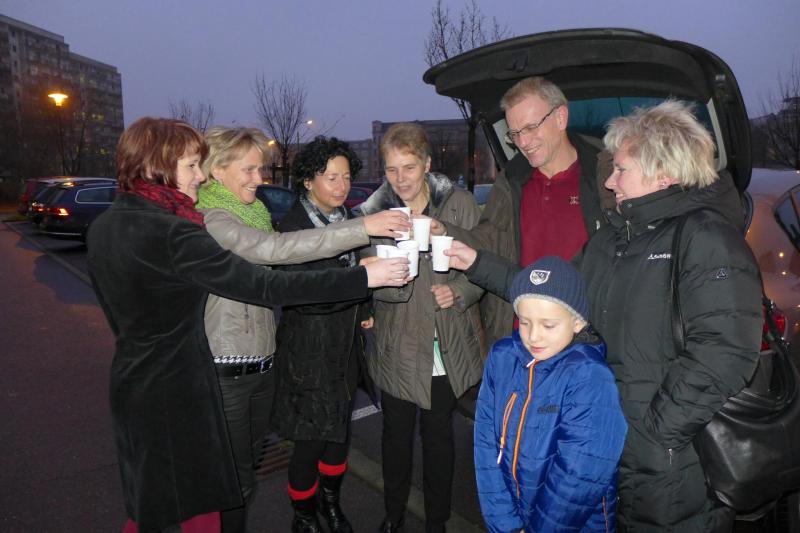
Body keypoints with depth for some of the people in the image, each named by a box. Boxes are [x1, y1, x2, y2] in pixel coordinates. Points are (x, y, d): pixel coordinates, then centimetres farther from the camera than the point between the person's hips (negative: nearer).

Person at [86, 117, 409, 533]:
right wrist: (365, 277, -27)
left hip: (130, 383, 9)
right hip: (176, 393, -9)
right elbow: (265, 287, -29)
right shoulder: (172, 233, -24)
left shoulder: (103, 228, 3)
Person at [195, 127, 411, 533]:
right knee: (236, 478, 4)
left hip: (261, 364, 8)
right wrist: (363, 227, -35)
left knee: (248, 466, 20)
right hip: (227, 372, -8)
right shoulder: (213, 221, -17)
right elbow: (278, 248, -31)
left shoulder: (252, 213, 12)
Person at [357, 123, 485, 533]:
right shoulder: (375, 211, -3)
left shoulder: (460, 204, -5)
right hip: (397, 345, 1)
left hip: (447, 345, 0)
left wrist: (458, 291, -18)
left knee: (438, 433, 13)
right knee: (396, 432, 14)